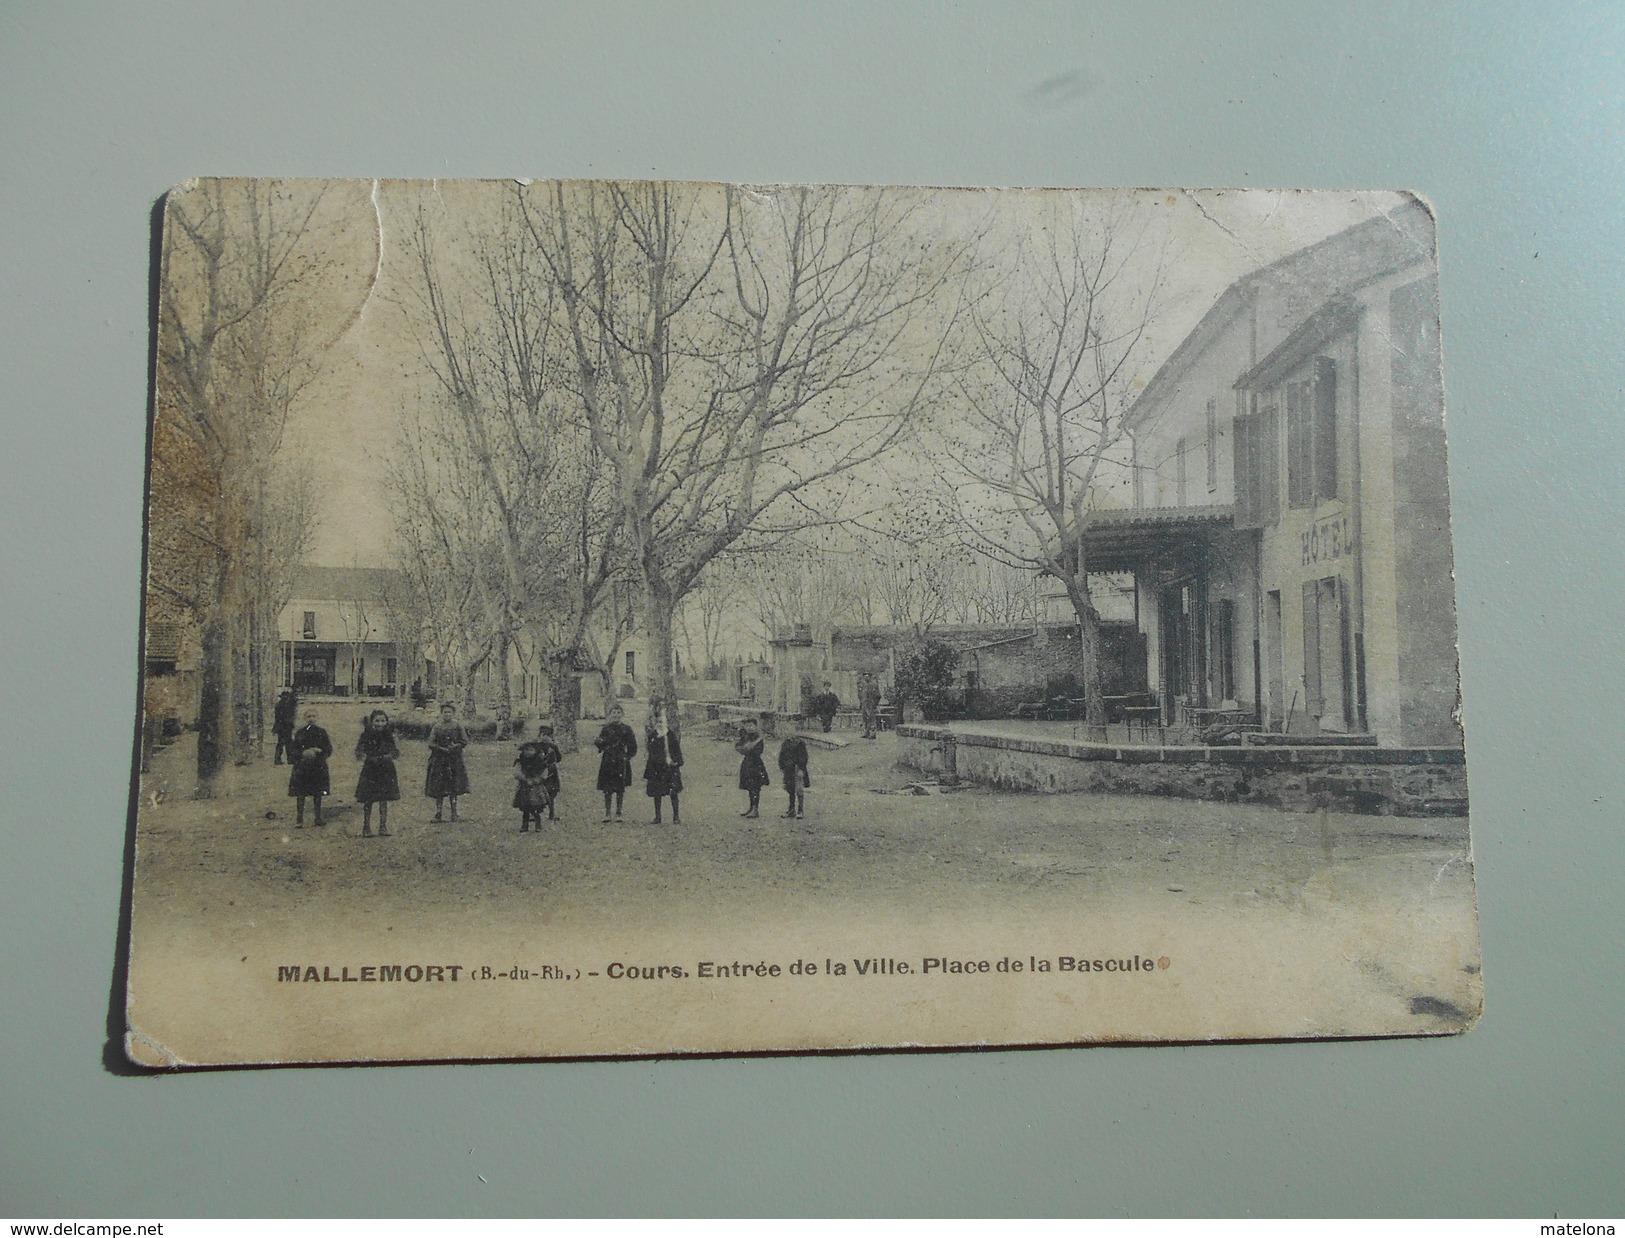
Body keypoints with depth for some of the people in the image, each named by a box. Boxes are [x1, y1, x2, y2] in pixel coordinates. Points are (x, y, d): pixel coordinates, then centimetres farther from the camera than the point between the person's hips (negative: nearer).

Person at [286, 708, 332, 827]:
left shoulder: (321, 732, 6)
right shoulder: (299, 733, 3)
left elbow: (329, 749, 7)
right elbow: (292, 751, 2)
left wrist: (318, 751, -10)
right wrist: (303, 754, -14)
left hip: (318, 767, 1)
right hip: (302, 767, -1)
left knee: (317, 794, 6)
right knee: (300, 794, -3)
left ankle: (318, 817, 14)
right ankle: (299, 818, 2)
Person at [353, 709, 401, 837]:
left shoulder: (389, 734, 2)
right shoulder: (367, 735, -5)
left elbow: (396, 755, 6)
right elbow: (359, 754, -7)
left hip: (386, 770, 2)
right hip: (370, 769, -2)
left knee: (384, 800, 4)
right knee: (368, 800, 0)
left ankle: (383, 827, 10)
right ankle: (366, 828, 8)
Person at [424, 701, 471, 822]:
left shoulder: (458, 726, 4)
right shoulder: (436, 727, 5)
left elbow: (465, 741, 4)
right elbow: (431, 744, 1)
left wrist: (455, 747, -14)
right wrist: (442, 749, -13)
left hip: (454, 761, 0)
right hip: (439, 761, 0)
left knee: (454, 788, 1)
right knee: (438, 789, -2)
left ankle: (454, 813, 10)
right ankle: (439, 813, 4)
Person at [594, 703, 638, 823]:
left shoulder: (626, 729, 4)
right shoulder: (606, 728, 7)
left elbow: (633, 747, 5)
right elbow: (600, 745, 4)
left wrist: (627, 757, -7)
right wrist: (598, 742, -17)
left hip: (621, 763, -1)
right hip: (608, 762, 1)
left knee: (620, 788, 1)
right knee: (607, 789, -2)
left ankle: (618, 813, 9)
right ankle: (607, 814, 4)